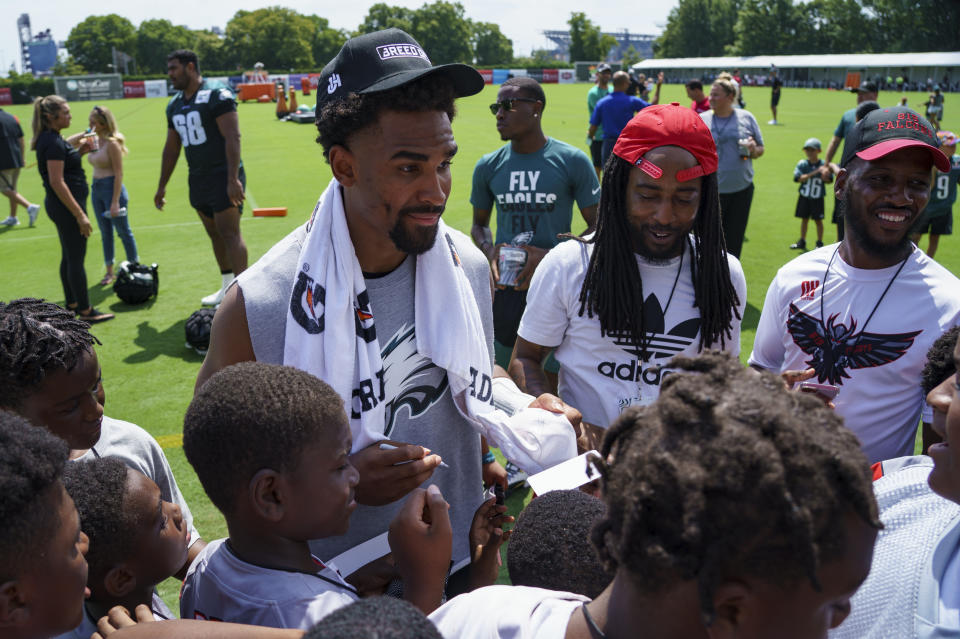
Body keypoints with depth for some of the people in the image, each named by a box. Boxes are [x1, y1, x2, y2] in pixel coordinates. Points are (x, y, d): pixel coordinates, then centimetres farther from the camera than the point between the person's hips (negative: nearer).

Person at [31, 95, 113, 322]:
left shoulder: (50, 138, 11)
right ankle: (86, 311, 4)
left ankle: (71, 304, 28)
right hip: (66, 206, -10)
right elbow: (57, 182, -23)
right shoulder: (53, 143, -19)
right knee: (76, 259, -3)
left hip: (60, 206, 10)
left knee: (69, 257, 17)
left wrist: (79, 149, 9)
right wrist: (80, 215, -23)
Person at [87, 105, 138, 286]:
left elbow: (119, 174, -18)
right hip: (96, 189, 8)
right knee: (105, 232, 13)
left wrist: (115, 202, -20)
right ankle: (109, 272, 23)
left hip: (111, 188, -8)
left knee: (123, 231, 4)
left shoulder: (112, 143, -15)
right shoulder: (95, 141, 6)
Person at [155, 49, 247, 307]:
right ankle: (227, 288, 23)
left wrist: (233, 179, -25)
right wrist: (162, 186, 22)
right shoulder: (174, 105, 14)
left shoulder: (217, 96, -10)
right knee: (214, 234, 13)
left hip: (223, 177, -8)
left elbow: (232, 137, -18)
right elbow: (171, 148, 21)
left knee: (230, 233, -11)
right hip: (198, 179, 8)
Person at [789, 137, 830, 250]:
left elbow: (829, 180, -3)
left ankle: (820, 243, 15)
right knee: (804, 219, 12)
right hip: (804, 197, 2)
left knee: (818, 220, 4)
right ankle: (802, 242, 23)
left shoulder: (823, 165, -6)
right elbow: (798, 178, -15)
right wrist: (813, 173, -23)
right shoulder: (802, 164, -5)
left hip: (817, 198, -1)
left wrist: (824, 176, -25)